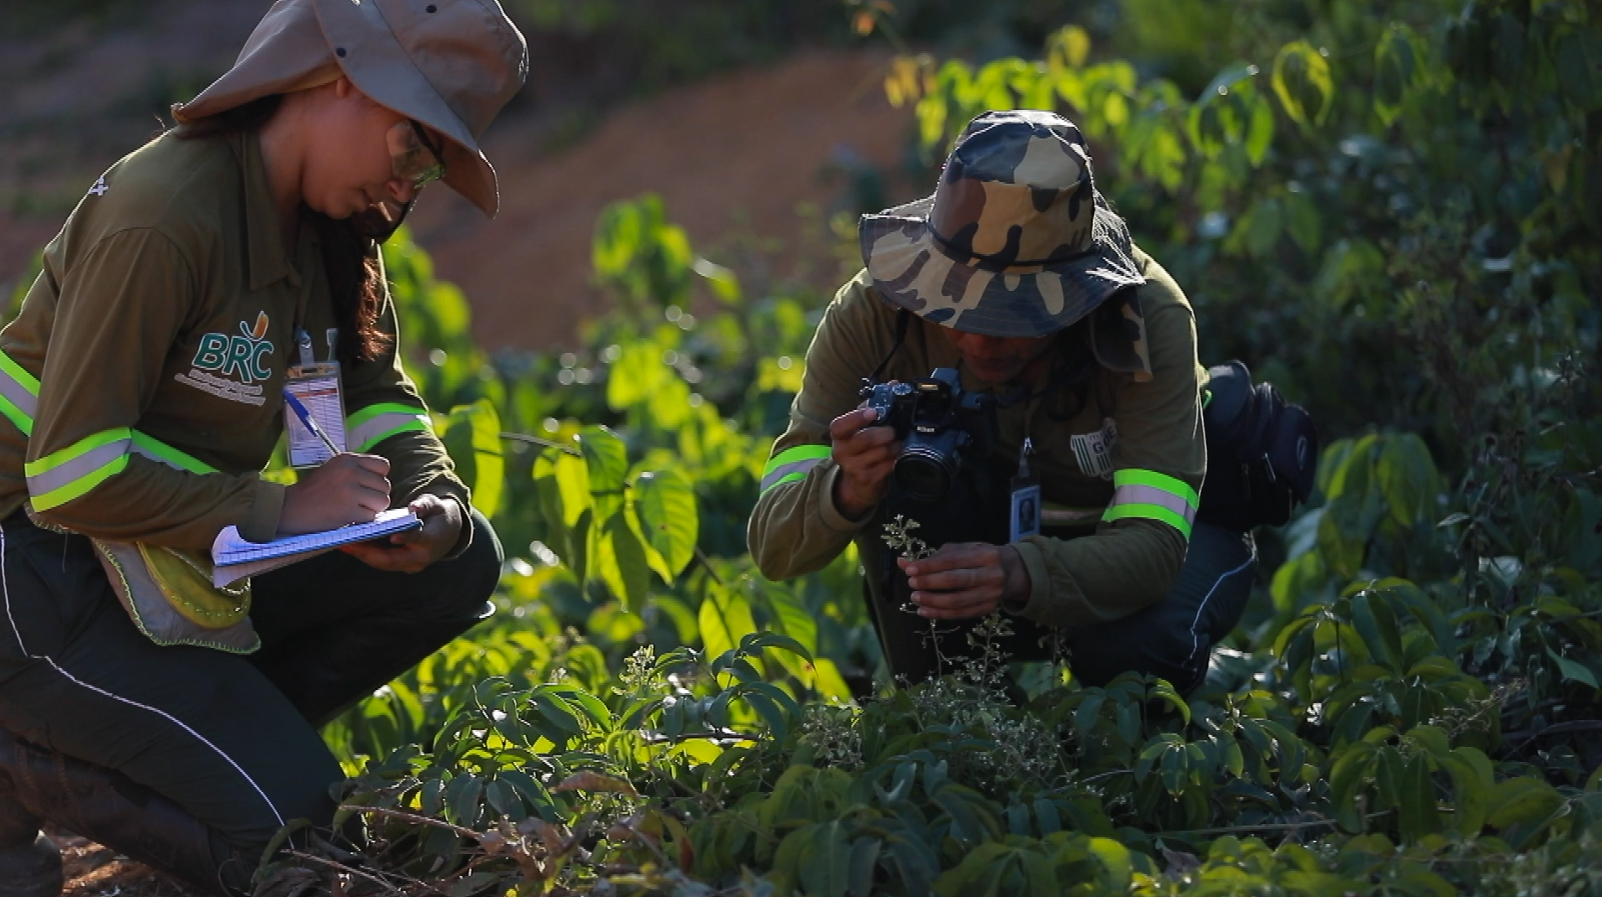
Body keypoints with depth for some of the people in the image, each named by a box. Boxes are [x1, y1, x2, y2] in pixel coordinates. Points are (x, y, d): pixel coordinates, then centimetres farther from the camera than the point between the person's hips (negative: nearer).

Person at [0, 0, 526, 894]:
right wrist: (283, 509, -25)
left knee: (460, 563, -3)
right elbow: (72, 477, -26)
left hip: (190, 563, 9)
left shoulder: (331, 229, 3)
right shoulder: (167, 215, -25)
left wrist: (435, 504, -14)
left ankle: (220, 728, 4)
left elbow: (381, 403, 8)